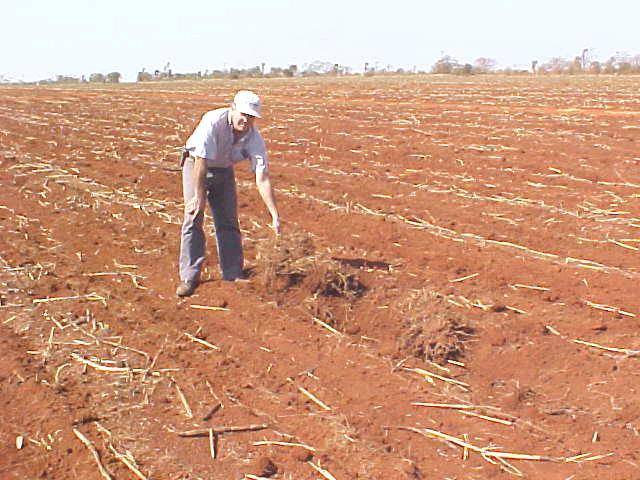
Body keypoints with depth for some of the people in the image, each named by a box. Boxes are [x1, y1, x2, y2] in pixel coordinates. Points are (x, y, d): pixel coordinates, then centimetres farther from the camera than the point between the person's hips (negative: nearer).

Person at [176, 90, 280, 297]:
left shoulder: (255, 139, -22)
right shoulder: (213, 121, -34)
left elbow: (262, 179, -25)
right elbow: (201, 162, -33)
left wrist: (275, 215, -31)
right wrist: (199, 196, -32)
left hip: (224, 170, 4)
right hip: (195, 165, -4)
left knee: (228, 223, 3)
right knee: (193, 219, -13)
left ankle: (233, 275, 13)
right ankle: (189, 277, -9)